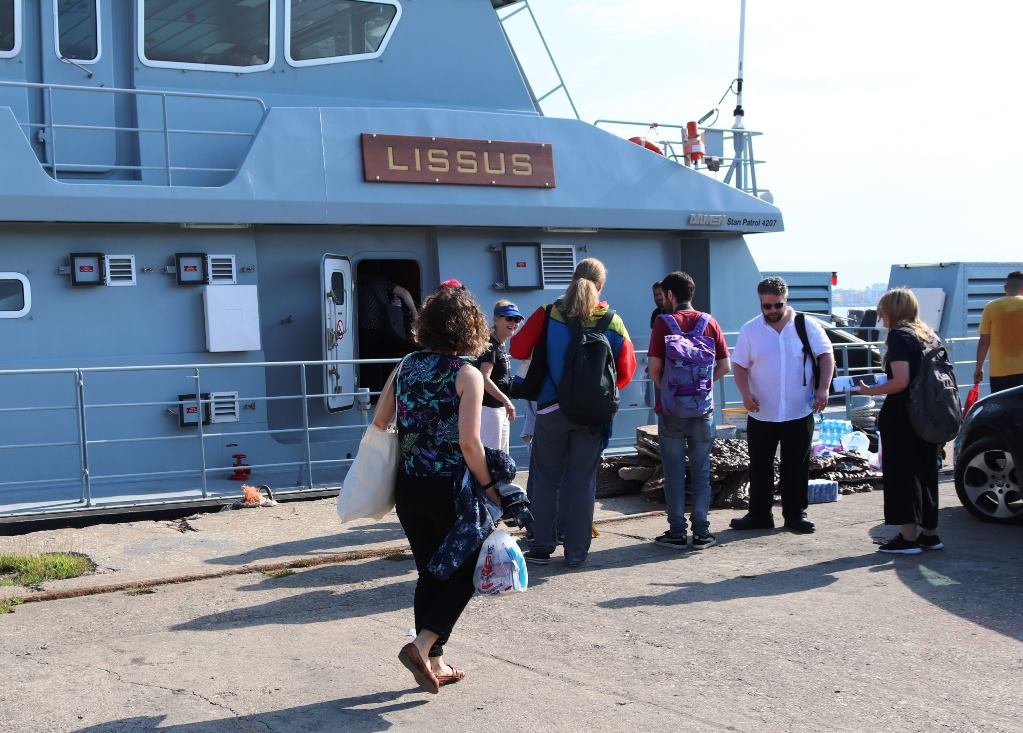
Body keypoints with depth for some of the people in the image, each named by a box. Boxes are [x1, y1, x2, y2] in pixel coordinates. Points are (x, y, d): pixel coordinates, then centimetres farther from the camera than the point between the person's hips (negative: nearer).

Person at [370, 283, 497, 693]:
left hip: (408, 487, 6)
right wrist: (488, 486, -9)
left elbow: (379, 421, 7)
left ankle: (433, 663, 22)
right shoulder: (467, 374, -13)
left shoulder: (406, 366, 5)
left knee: (430, 573, 17)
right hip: (448, 489, -6)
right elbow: (468, 441, -20)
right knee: (465, 571, 12)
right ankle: (422, 646, -3)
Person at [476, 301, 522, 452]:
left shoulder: (501, 346, 14)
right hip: (489, 407, -10)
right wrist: (506, 401, -24)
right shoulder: (491, 345, -15)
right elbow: (484, 379, -24)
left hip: (501, 408, 10)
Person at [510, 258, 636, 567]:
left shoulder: (548, 314, -5)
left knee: (546, 479, 11)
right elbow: (626, 370, 0)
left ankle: (542, 547, 13)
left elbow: (518, 350, -3)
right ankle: (576, 552, 10)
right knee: (583, 482, 7)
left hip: (551, 410, -1)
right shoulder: (612, 322, -2)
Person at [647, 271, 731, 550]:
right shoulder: (709, 323, 2)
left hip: (671, 409, -2)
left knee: (674, 471, 5)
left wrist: (664, 389, 7)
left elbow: (654, 367, -11)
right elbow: (724, 366, 0)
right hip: (703, 409, 2)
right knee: (701, 470, 9)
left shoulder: (664, 323, -6)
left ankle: (677, 532, 7)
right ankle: (701, 532, 9)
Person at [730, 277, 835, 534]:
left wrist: (823, 388, -14)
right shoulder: (750, 330, 2)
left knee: (797, 467, 7)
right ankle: (759, 514, 17)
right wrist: (746, 393, -15)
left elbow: (826, 355, -1)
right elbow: (740, 365, 2)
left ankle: (796, 514, 17)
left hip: (799, 414, -1)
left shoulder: (807, 326, -2)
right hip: (762, 414, 1)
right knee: (760, 467, 8)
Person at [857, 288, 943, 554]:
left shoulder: (899, 335, -12)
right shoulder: (928, 335, 12)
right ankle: (929, 532, 22)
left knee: (901, 475, -1)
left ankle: (908, 537, -1)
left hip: (901, 417, -8)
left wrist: (871, 391, -9)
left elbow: (901, 381, -21)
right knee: (925, 472, 15)